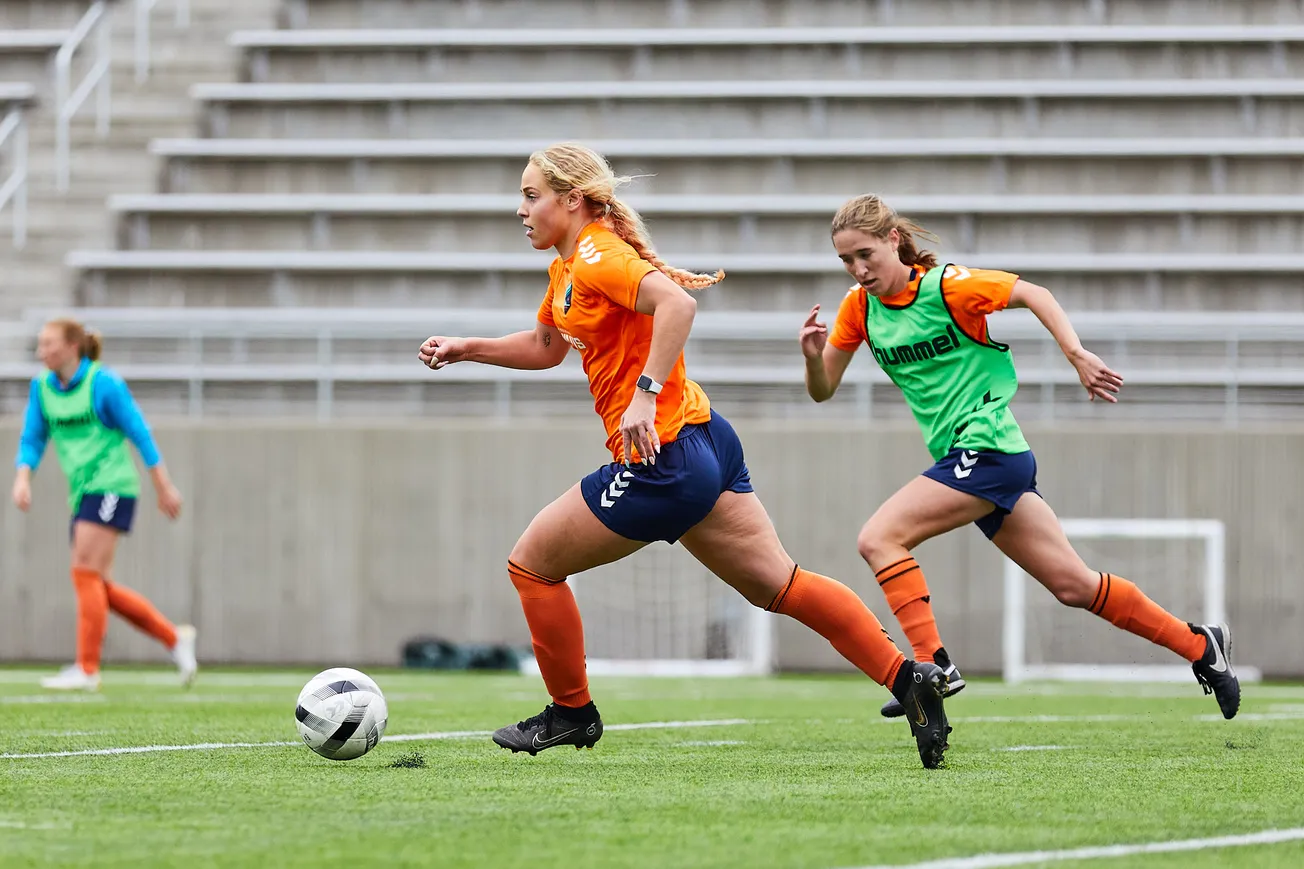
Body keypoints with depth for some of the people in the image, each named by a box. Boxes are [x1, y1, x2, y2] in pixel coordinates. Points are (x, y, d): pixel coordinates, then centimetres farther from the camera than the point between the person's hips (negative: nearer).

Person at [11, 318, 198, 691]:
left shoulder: (103, 383, -10)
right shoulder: (42, 387, 7)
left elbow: (139, 433, -6)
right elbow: (32, 439, 9)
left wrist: (165, 487, -4)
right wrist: (23, 478, -10)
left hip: (110, 488, -8)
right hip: (83, 493, 8)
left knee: (85, 574, -14)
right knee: (98, 587, 5)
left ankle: (87, 670, -12)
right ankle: (175, 638, 17)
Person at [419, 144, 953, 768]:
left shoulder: (596, 256, -13)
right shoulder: (567, 269, 17)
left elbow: (677, 303, -30)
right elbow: (544, 348, 34)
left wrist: (645, 395, -34)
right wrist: (464, 349, 26)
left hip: (661, 462, -10)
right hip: (705, 440, 10)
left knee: (531, 564, 5)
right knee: (778, 584, 8)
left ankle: (571, 713, 17)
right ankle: (908, 677, 1)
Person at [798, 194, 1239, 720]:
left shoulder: (944, 286, -12)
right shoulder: (860, 306, 7)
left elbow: (1034, 295, -8)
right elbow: (822, 390, 10)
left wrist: (1076, 354, -19)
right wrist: (813, 356, -12)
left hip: (987, 449, -7)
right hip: (967, 459, 7)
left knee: (878, 539, -18)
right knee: (1073, 585, 9)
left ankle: (933, 666, -20)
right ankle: (1200, 646, 19)